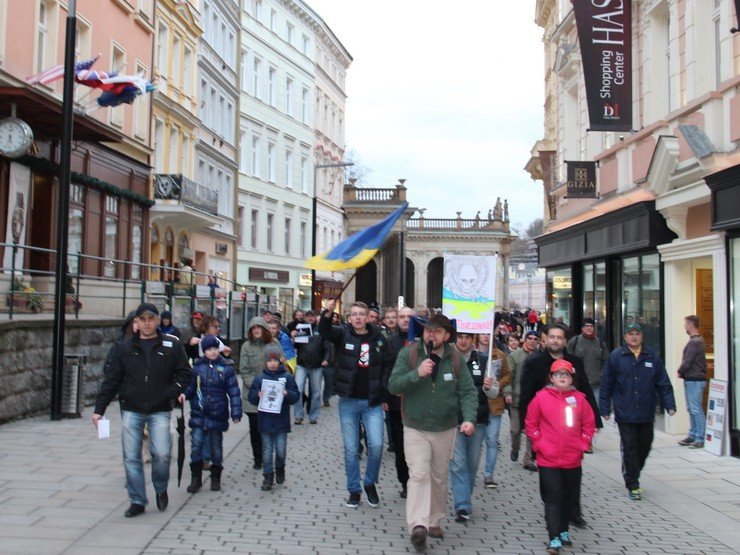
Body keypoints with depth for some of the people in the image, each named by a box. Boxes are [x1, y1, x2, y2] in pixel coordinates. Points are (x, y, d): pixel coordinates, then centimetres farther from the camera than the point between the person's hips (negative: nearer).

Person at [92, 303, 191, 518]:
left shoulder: (172, 345, 1)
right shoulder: (124, 347, 5)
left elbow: (184, 373, 5)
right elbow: (111, 379, 6)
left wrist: (171, 393, -10)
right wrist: (99, 409, 2)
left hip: (159, 411, -2)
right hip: (131, 411, 2)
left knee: (162, 454, -11)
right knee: (131, 457, 4)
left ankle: (161, 490, 17)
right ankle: (137, 501, 18)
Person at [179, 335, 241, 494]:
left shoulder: (226, 368, -4)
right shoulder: (198, 367, 2)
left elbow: (234, 392, -4)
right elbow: (191, 386, 12)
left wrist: (236, 413, -9)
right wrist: (184, 394, -10)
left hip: (217, 415, -1)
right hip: (199, 414, 1)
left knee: (216, 448, 11)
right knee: (196, 446, -3)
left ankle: (216, 478, 26)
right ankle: (196, 478, 11)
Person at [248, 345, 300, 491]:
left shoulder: (287, 377, 0)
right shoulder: (259, 379, 2)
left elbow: (296, 396, 0)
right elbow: (251, 398, 5)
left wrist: (287, 394, -18)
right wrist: (258, 395, -15)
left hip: (281, 422, -1)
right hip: (265, 422, 1)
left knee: (281, 450, 3)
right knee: (267, 451, 7)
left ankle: (280, 469, 31)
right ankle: (268, 477, 18)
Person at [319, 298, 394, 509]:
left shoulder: (377, 337, 2)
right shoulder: (343, 333, -1)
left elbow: (388, 364, 9)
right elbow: (324, 331, -21)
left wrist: (381, 388, 0)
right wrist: (327, 314, -40)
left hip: (372, 402, 0)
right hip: (349, 401, 0)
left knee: (376, 445, -7)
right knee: (351, 449, 6)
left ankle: (370, 483, 18)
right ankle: (354, 490, 21)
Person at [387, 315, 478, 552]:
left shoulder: (455, 359, -4)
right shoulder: (408, 353, -9)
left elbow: (468, 391, -5)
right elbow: (393, 385, -14)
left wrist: (468, 418, -21)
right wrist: (417, 374, -29)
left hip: (445, 430, 3)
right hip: (415, 428, -3)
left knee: (440, 478, 14)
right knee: (419, 475, -16)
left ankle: (433, 521, 30)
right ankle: (418, 526, -20)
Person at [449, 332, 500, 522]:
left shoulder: (483, 361, 5)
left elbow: (494, 393, 7)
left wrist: (489, 387, -14)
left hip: (478, 420, 3)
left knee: (472, 463, 12)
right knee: (458, 463, -6)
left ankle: (464, 499, 28)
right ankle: (463, 506, -4)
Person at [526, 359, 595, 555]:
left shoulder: (579, 398, 2)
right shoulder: (541, 397, -5)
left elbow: (589, 423, 11)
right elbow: (530, 423, 1)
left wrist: (583, 443, 2)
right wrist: (539, 443, -5)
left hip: (573, 459, 3)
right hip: (548, 460, -3)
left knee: (570, 498, 14)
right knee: (553, 498, -2)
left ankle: (563, 529, 33)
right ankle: (554, 538, 2)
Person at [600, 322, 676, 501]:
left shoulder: (652, 357, 6)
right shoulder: (615, 357, -2)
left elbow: (663, 384, 8)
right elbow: (606, 385, 0)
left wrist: (670, 405, -1)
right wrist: (605, 409, -2)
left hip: (646, 414, 3)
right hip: (625, 414, -3)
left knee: (644, 447, 12)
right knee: (629, 449, 0)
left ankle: (632, 477, 34)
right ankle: (632, 486, 10)